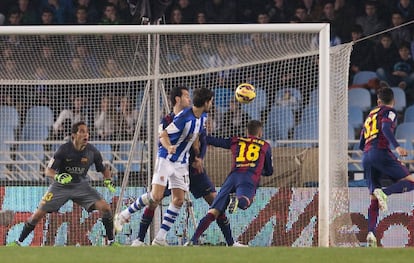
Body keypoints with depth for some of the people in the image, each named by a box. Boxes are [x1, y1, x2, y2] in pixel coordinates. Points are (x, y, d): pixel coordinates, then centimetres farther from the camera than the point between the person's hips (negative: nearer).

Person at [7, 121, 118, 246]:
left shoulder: (92, 151, -11)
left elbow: (104, 169, 6)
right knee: (39, 213, -8)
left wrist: (108, 180, -14)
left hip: (81, 185, 2)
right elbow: (48, 171, -16)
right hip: (61, 186, -2)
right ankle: (19, 242, 8)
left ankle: (111, 241, -1)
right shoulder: (64, 149, -18)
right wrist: (57, 176, -37)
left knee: (105, 208, -16)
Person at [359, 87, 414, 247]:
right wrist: (397, 147, -27)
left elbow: (361, 145, 30)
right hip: (380, 152, -7)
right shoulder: (389, 112, 7)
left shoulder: (370, 115, 28)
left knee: (374, 200, 9)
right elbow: (386, 128, -15)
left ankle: (371, 233, -8)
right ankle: (384, 192, -31)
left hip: (366, 157, 7)